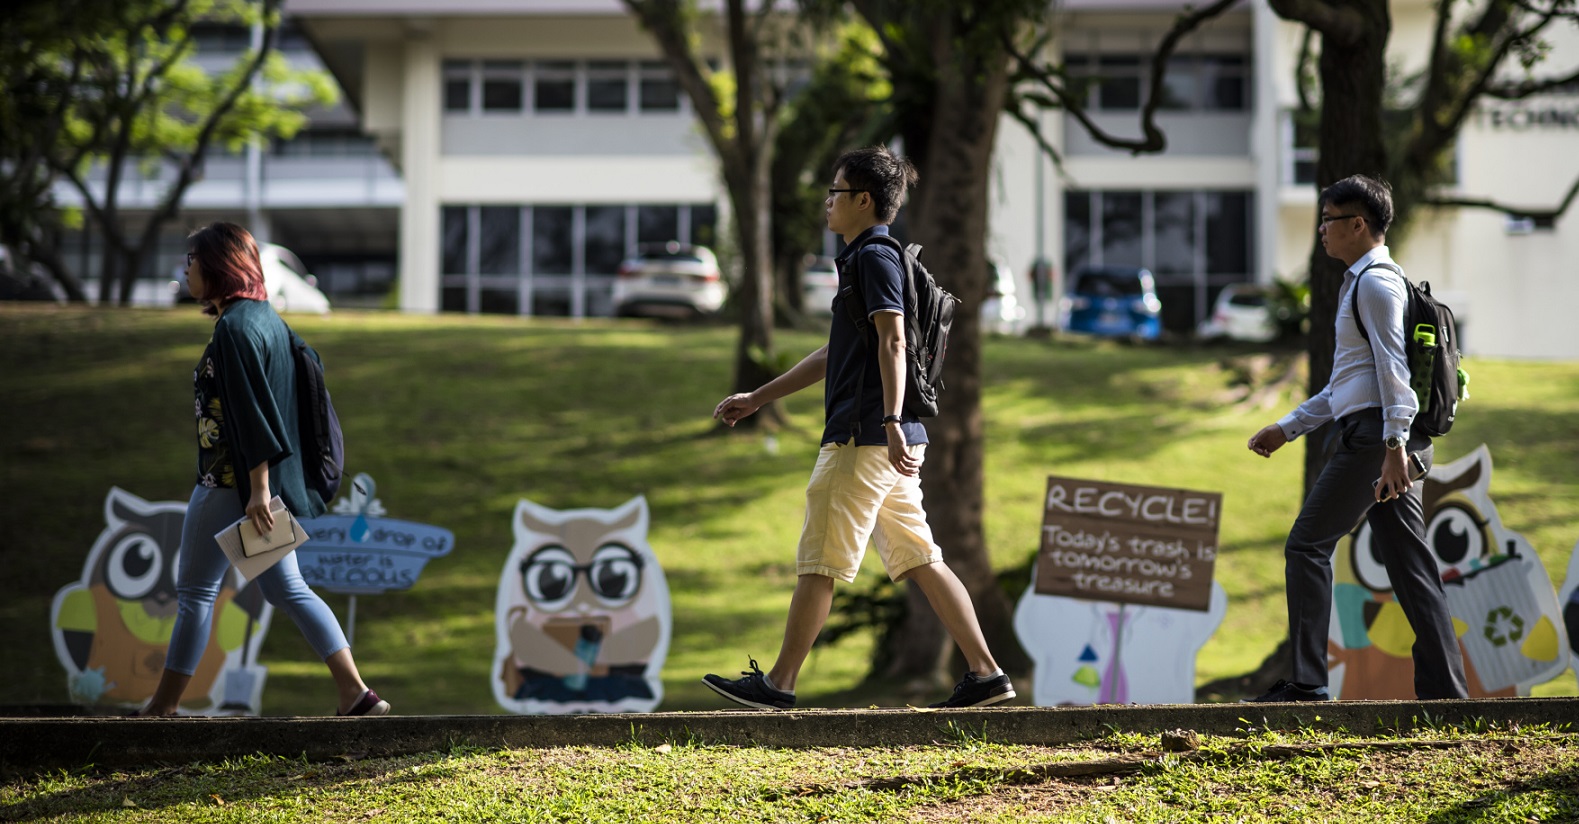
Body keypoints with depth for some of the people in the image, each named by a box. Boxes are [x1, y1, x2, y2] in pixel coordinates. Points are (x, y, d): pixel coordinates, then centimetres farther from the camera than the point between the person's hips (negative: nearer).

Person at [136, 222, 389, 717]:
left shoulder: (235, 327, -16)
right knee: (284, 588, 8)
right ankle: (356, 695, -1)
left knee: (195, 590, 2)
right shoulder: (262, 317, 14)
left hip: (232, 484, -10)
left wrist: (258, 488, -24)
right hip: (256, 484, 10)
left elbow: (252, 411, -22)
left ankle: (164, 705, 12)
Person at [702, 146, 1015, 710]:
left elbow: (892, 343, -19)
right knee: (919, 559, 8)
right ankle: (985, 673, 4)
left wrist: (890, 422, -29)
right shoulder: (862, 260, 23)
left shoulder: (876, 257, -7)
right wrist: (758, 399, 33)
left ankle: (779, 683, -3)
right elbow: (836, 355, 30)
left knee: (819, 557, -6)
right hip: (885, 441, 10)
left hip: (866, 436, -10)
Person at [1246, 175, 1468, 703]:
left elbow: (1393, 369, -16)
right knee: (1409, 565, 5)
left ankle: (1307, 682, -11)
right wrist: (1288, 428, 29)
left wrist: (1394, 448, -24)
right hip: (1384, 441, 10)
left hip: (1374, 436, -10)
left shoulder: (1375, 282, -7)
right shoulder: (1362, 283, 24)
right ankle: (1444, 689, 2)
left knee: (1307, 546, -9)